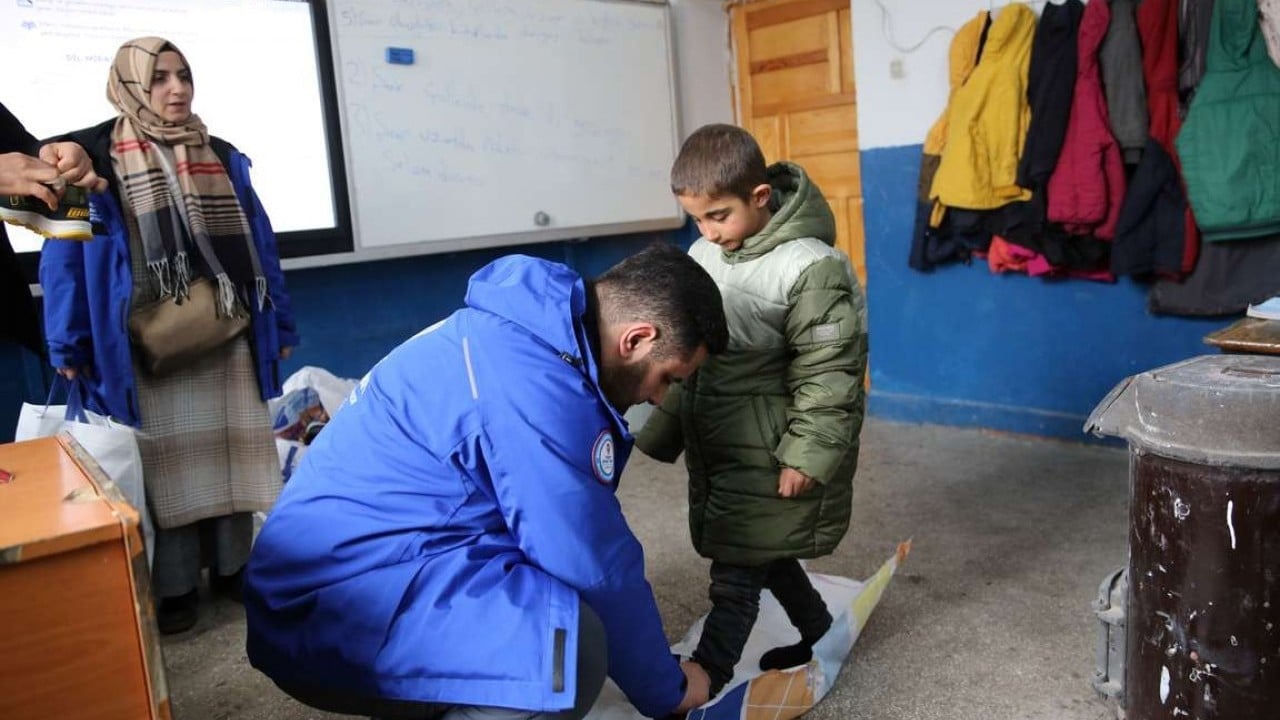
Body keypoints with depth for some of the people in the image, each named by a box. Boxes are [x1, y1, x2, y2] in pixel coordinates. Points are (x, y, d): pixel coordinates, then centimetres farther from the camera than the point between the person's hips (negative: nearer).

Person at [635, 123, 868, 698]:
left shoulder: (809, 267, -18)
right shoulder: (703, 255, 3)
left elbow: (827, 372, -17)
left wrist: (807, 456, -19)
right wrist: (663, 430, 15)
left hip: (767, 451, -7)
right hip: (714, 442, 8)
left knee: (736, 570, -1)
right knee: (764, 553, 20)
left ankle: (702, 680, 12)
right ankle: (821, 636, 40)